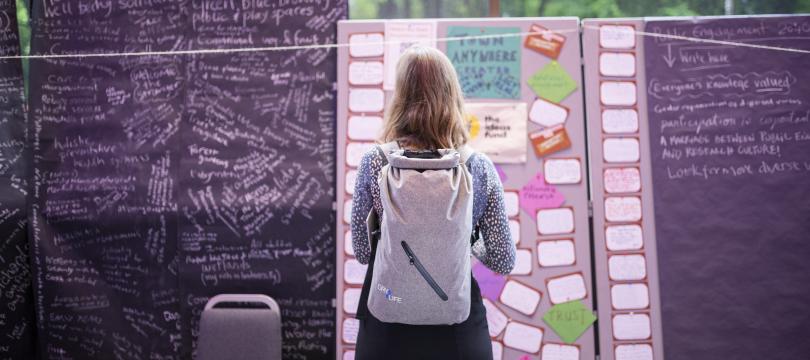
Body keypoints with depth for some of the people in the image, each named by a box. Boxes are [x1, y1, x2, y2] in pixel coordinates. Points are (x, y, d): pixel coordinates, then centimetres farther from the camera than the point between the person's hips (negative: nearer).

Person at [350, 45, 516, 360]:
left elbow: (361, 252, 0)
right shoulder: (479, 167, -8)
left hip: (387, 323, 0)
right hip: (458, 328, 1)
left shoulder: (374, 162, -10)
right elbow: (503, 262, -2)